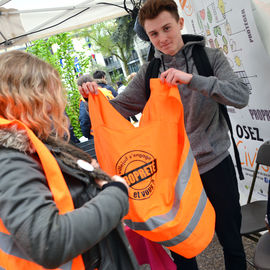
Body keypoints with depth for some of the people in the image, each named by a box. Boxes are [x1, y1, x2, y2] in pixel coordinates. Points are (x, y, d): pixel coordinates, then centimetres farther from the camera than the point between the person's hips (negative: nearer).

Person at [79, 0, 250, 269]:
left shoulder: (210, 57, -3)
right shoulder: (148, 73, 4)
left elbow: (240, 96, -17)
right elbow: (119, 108, 1)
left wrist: (192, 79, -31)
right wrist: (95, 98, -20)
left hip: (215, 163, -1)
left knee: (231, 240, 14)